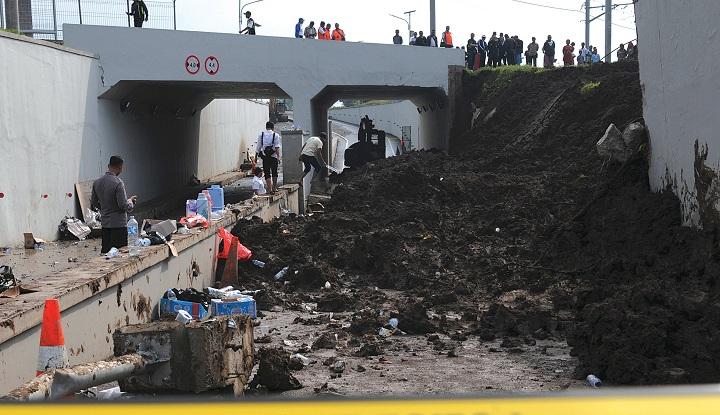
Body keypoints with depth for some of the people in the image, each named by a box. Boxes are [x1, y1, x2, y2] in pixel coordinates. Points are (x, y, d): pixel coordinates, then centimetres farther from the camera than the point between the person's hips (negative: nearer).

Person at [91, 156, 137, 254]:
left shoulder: (97, 182, 5)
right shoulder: (118, 183, -17)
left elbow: (93, 204, 12)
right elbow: (124, 206, -19)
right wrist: (131, 202, 1)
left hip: (104, 223, 7)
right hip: (118, 224, -7)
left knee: (105, 251, 12)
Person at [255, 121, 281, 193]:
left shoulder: (261, 135, 6)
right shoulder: (276, 135, -1)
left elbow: (258, 147, 7)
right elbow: (277, 147, -11)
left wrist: (256, 157, 13)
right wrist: (278, 156, -14)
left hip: (265, 156, 1)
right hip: (273, 156, -1)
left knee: (267, 173, 3)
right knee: (274, 172, 15)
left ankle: (270, 189, -6)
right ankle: (274, 188, 23)